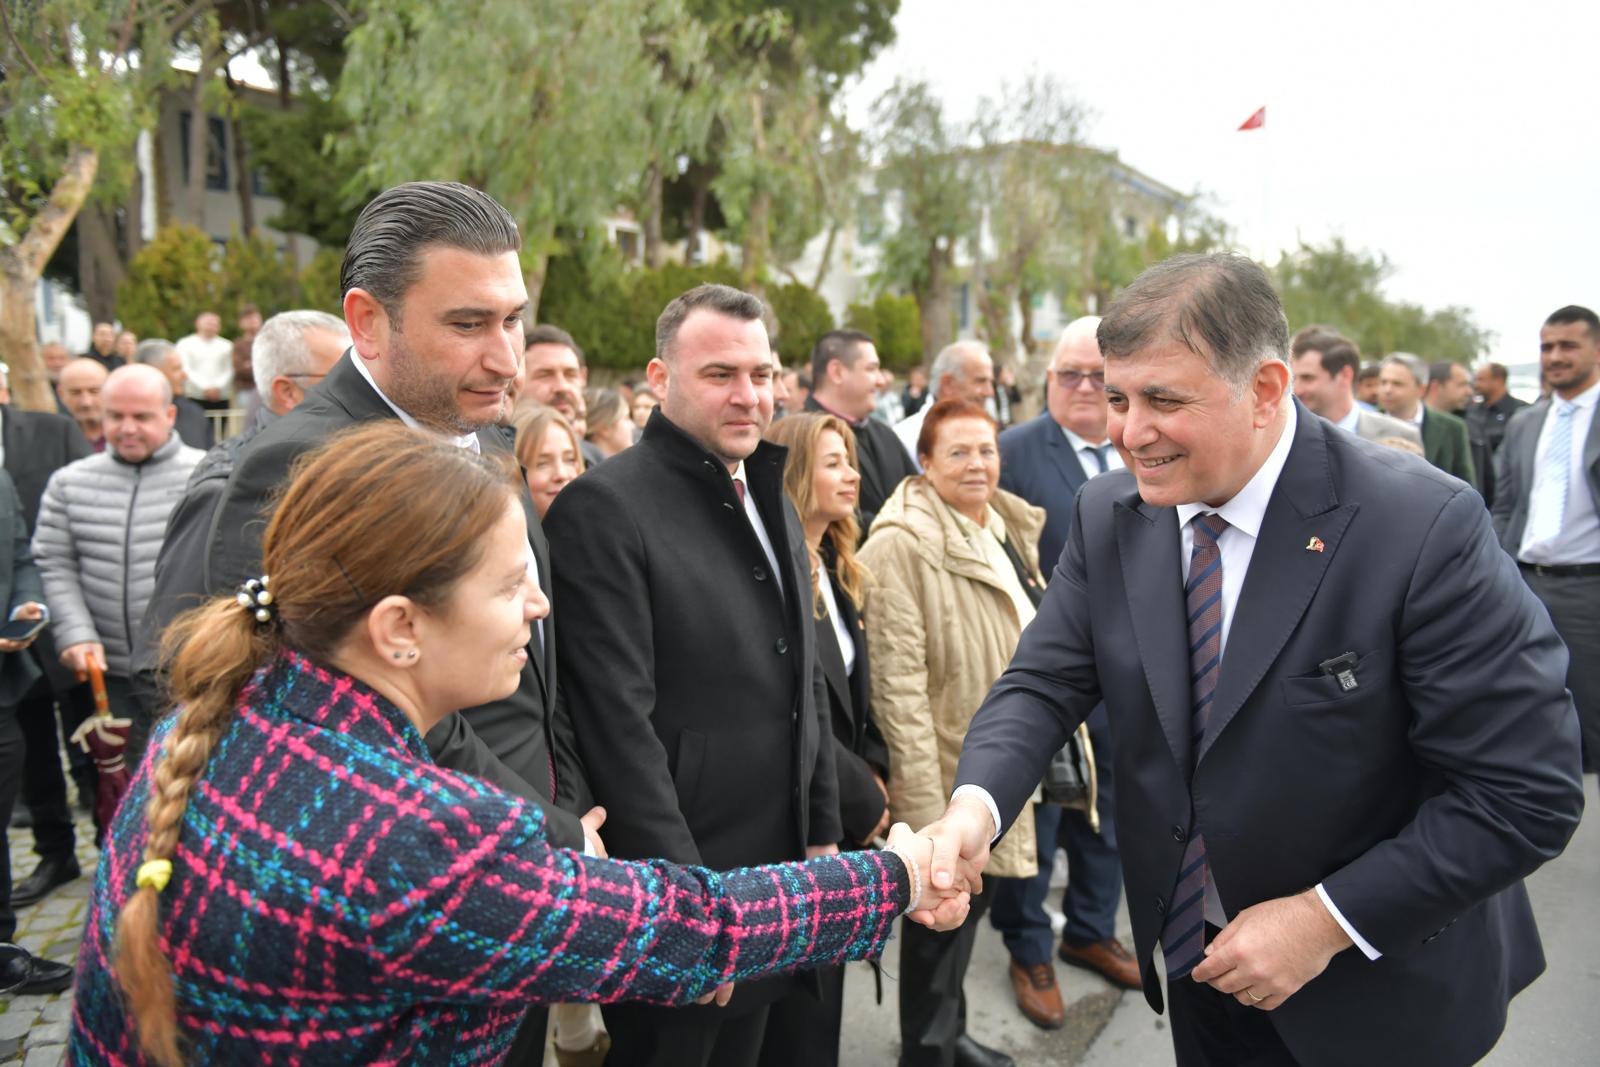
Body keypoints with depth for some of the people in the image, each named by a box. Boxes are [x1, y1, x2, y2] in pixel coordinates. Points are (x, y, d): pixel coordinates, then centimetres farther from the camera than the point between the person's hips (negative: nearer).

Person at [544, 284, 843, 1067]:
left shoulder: (770, 502, 10)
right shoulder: (604, 506, -16)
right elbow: (619, 718, -20)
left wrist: (823, 830, 12)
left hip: (778, 871, 7)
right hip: (673, 883, -7)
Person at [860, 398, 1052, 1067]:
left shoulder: (1009, 528, 6)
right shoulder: (903, 543, -21)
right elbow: (898, 680, -24)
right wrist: (925, 801, -25)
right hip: (948, 772, -8)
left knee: (971, 896, 21)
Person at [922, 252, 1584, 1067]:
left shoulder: (1424, 527, -24)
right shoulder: (1107, 516, -9)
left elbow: (1528, 792, -21)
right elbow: (1043, 682, -7)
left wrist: (1327, 921, -23)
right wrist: (975, 804, -27)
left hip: (1376, 982, -3)